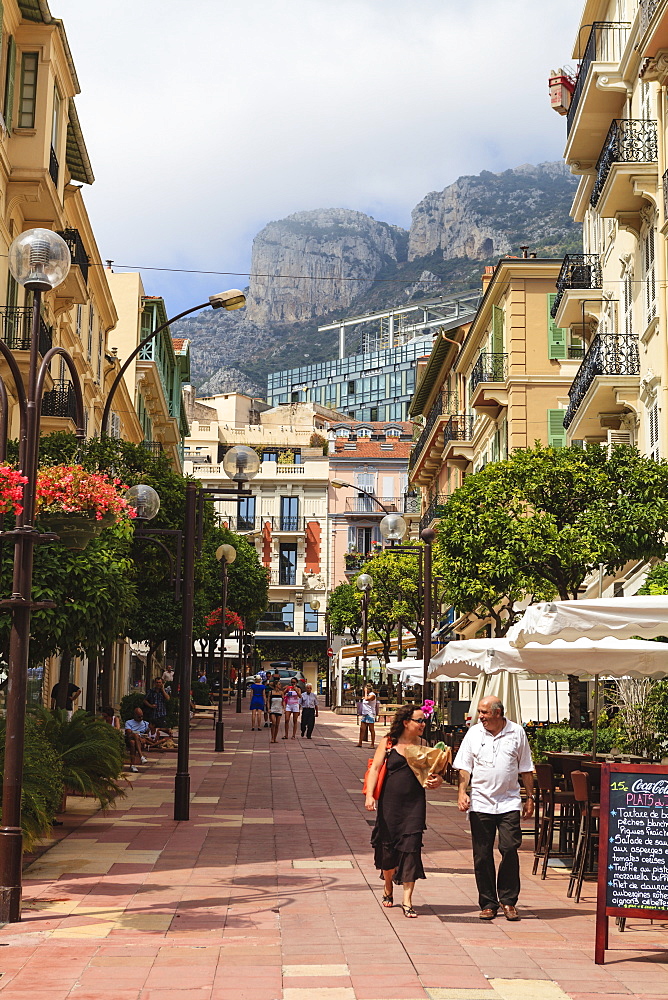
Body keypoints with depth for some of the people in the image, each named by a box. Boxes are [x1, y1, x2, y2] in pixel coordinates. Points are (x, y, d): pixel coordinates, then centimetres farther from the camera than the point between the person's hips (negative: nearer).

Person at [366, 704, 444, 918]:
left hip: (414, 803, 1)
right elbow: (375, 768, -4)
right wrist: (370, 795, -15)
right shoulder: (388, 742, -1)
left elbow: (429, 770, 13)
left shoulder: (422, 744, 6)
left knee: (411, 848, -7)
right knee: (388, 846, 8)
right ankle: (388, 890, 33)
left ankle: (407, 900, -3)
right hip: (390, 801, -1)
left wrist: (437, 779, -10)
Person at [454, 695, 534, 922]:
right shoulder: (474, 733, 6)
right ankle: (488, 903, 12)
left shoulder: (517, 733, 5)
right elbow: (465, 766, 7)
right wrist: (462, 792, -7)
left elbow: (525, 769, 11)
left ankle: (508, 900, 5)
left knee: (509, 849, -10)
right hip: (480, 803, 1)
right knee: (482, 855, 2)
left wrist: (530, 798, 9)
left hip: (509, 803, -1)